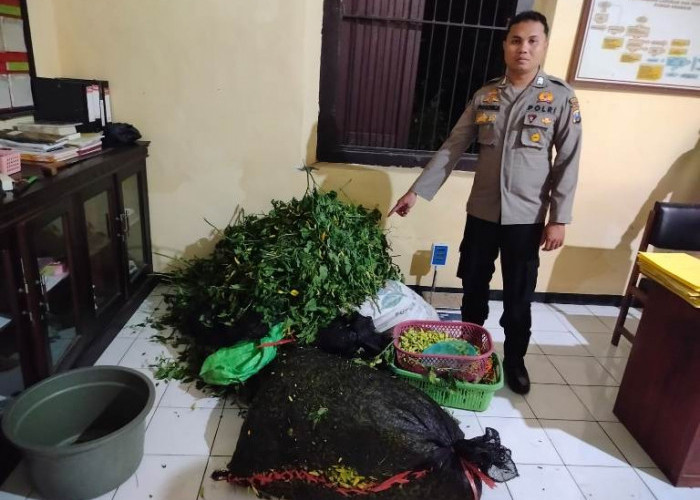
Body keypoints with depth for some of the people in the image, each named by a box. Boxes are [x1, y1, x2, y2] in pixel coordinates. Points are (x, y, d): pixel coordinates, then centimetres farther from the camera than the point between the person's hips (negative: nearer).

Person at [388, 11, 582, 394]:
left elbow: (568, 162, -4)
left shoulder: (561, 98, -4)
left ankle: (514, 359, 31)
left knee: (519, 296, 9)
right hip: (481, 211, 3)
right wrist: (417, 191, -3)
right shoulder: (484, 96, 2)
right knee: (473, 286, 14)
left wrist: (559, 218, -9)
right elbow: (452, 148, 2)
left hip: (527, 216, -2)